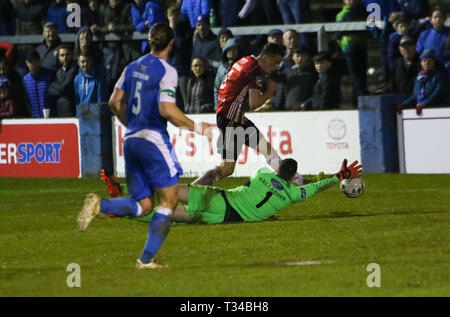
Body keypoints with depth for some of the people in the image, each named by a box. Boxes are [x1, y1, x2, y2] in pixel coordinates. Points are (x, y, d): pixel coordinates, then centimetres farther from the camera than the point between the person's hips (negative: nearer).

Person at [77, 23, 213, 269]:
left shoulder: (132, 68, 11)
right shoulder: (166, 71, -9)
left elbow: (115, 103, 14)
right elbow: (167, 110, -19)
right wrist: (196, 127, -9)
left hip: (131, 140, 7)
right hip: (154, 140, -7)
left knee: (142, 205, 12)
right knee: (168, 202, 4)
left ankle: (99, 205, -14)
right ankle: (146, 259, -3)